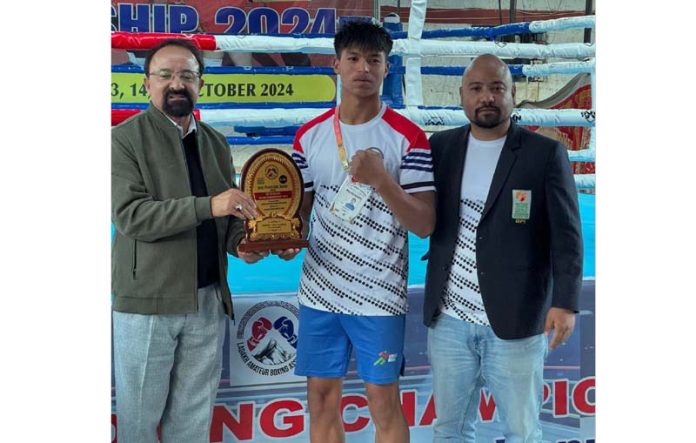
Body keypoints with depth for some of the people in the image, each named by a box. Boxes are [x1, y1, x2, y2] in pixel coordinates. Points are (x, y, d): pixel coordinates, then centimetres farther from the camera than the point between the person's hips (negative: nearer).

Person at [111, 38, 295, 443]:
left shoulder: (216, 144, 12)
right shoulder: (126, 139, -6)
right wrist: (209, 206, -26)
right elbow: (130, 215, -17)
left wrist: (240, 244, -7)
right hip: (148, 302, -5)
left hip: (209, 300, 5)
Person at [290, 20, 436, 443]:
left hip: (379, 294, -4)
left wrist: (380, 179, -24)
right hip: (320, 289, 4)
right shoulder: (311, 134, 6)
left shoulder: (407, 137, -7)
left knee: (384, 403, 5)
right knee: (322, 398, 11)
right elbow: (298, 209, 12)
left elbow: (425, 224, -11)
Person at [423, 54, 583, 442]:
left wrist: (565, 303, -14)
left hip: (516, 320, -3)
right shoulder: (441, 147, 7)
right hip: (448, 318, 3)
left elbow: (566, 235, -6)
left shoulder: (546, 153, -4)